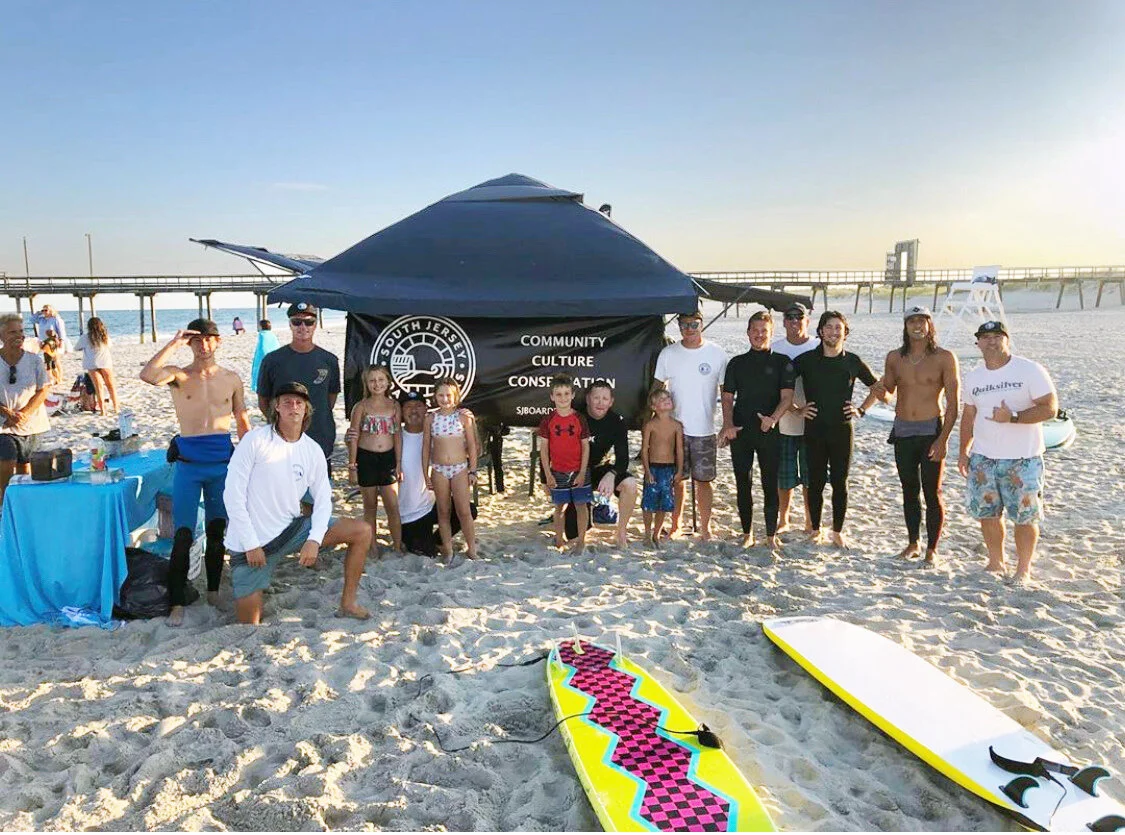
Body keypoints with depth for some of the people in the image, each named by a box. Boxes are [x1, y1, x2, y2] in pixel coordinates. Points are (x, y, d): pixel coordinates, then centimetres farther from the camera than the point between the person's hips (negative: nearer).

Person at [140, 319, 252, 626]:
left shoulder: (231, 379, 7)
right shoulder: (178, 376, -1)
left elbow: (243, 423, 14)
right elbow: (147, 375, -24)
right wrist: (173, 344, -19)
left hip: (223, 464, 3)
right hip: (188, 465, -3)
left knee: (217, 531, 13)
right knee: (183, 534, -6)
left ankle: (213, 591, 28)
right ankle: (177, 603, 3)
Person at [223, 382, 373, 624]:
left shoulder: (313, 450, 1)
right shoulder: (255, 440, -11)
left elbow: (323, 500, 4)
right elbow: (233, 495, -13)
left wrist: (314, 540, -13)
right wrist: (251, 544, -15)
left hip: (292, 528, 4)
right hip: (252, 541, -4)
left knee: (362, 531, -7)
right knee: (249, 621, -4)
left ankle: (348, 604, 1)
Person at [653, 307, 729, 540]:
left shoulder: (717, 354, -1)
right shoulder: (668, 354, 3)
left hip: (704, 430, -1)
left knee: (703, 480, 4)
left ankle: (705, 527, 17)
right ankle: (675, 525, 22)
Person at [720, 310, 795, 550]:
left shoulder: (782, 362, 4)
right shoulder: (737, 363, 11)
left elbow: (787, 397, -5)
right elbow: (727, 397, 8)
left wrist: (773, 418, -23)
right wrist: (728, 425, -8)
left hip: (769, 432, -2)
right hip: (740, 432, 2)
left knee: (770, 484, 2)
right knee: (742, 484, 7)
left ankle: (771, 535, 13)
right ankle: (747, 533, 20)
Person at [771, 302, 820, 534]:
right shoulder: (775, 348, 1)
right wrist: (791, 407, -15)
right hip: (783, 423, 1)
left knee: (810, 476, 8)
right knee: (784, 476, 9)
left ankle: (810, 521, 22)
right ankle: (783, 519, 26)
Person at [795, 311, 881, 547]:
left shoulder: (853, 362, 2)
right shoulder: (806, 360, -1)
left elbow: (876, 387, 15)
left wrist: (861, 410, 4)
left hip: (842, 430, 1)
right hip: (814, 430, 0)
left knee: (840, 483, 5)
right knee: (815, 482, 5)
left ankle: (838, 532, 18)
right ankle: (816, 529, 20)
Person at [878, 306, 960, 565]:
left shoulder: (944, 358, -5)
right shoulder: (895, 357, 6)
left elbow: (953, 403, -7)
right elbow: (886, 392, 14)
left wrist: (943, 439, -14)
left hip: (931, 431, -3)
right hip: (902, 431, 4)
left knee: (932, 493, 2)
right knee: (909, 490, 12)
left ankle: (932, 549, 14)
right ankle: (913, 543, 25)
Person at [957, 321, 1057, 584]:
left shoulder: (1030, 370, -7)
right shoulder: (974, 376, 9)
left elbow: (1050, 408, -12)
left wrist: (1012, 417, -24)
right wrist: (963, 451, 13)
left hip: (1022, 459, -4)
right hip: (983, 458, 5)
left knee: (1024, 516, 2)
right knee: (987, 513, 10)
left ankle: (1023, 570, 15)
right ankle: (995, 563, 26)